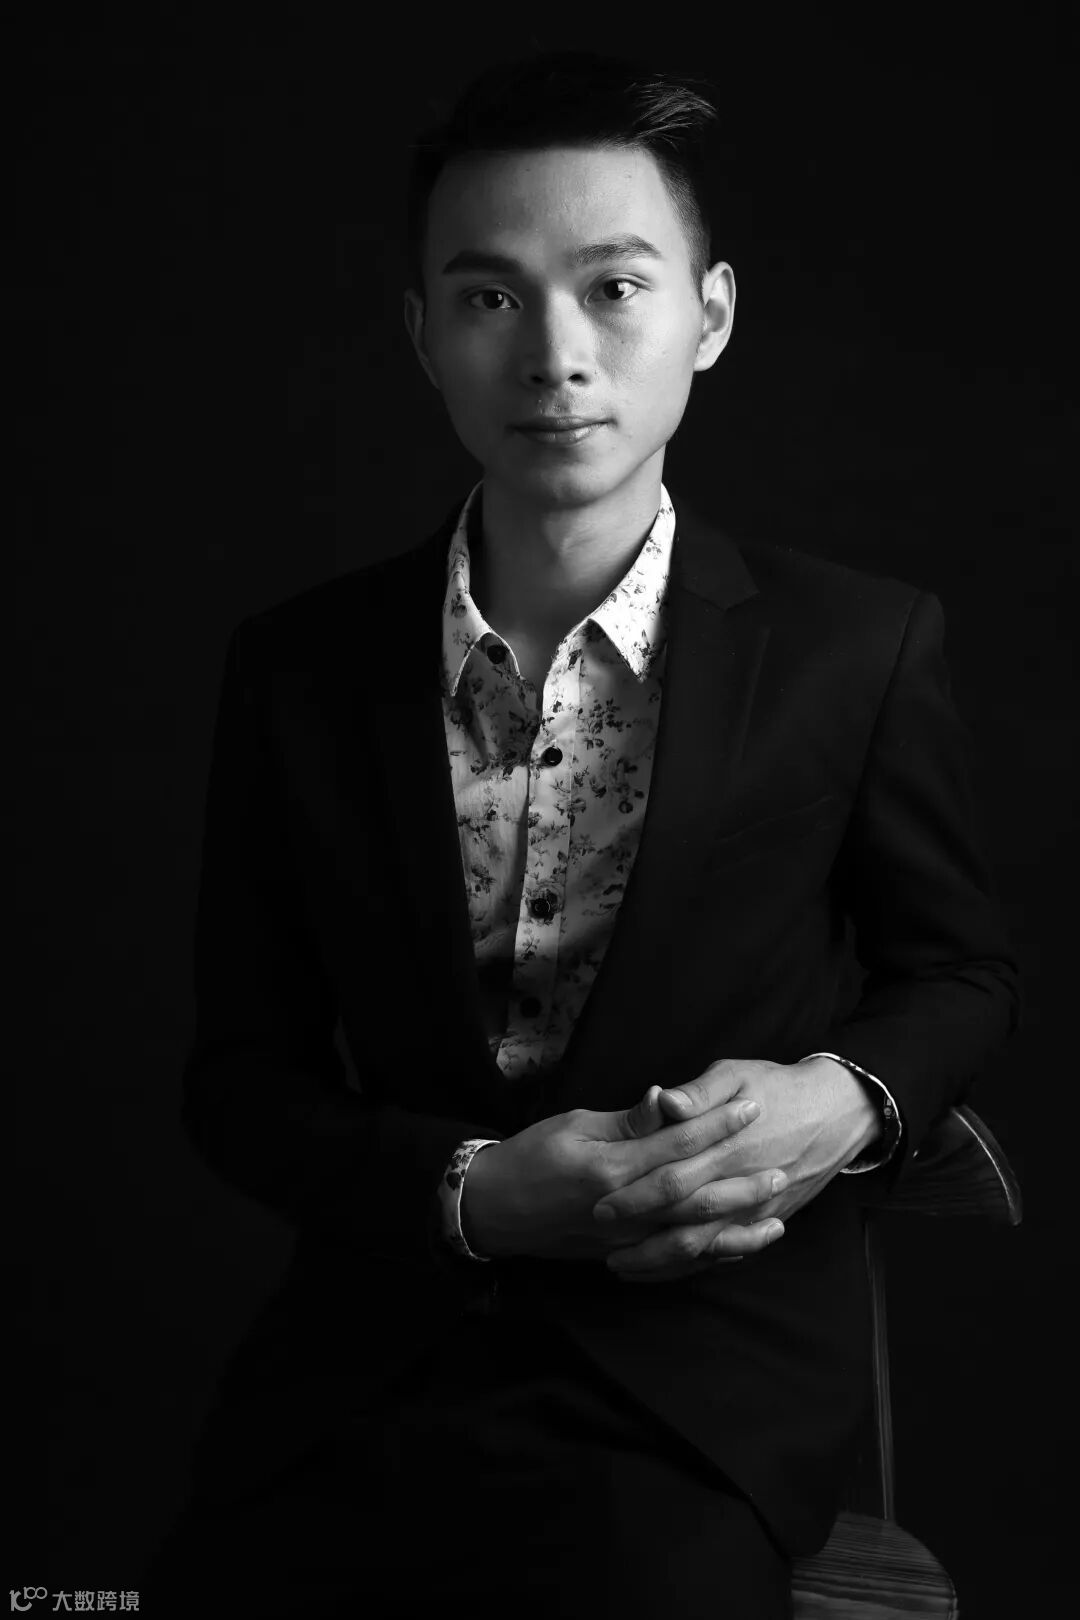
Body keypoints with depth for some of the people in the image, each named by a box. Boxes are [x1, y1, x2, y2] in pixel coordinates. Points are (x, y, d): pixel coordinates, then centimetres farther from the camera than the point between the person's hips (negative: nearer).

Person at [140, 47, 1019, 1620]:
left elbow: (961, 970, 10)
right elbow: (241, 1077, 5)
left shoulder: (860, 647, -4)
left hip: (705, 1370, -1)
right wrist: (469, 1194, -14)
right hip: (369, 1353, 2)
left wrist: (846, 1097, -13)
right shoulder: (299, 668, 1)